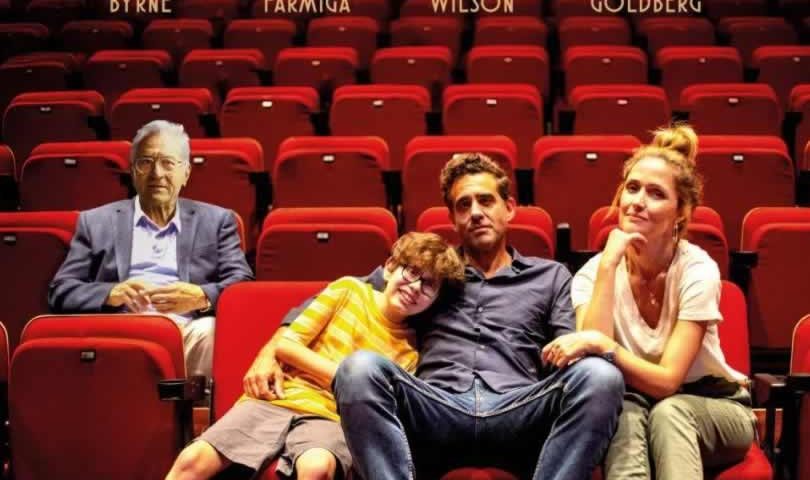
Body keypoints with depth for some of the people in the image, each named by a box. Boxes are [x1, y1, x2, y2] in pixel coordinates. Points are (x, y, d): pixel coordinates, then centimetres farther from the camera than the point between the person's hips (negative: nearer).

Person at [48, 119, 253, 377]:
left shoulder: (216, 221, 21)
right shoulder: (96, 222, 20)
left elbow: (243, 285, 9)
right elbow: (60, 291, 11)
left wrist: (201, 297, -14)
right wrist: (112, 294, -10)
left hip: (187, 334, 1)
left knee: (210, 331, -33)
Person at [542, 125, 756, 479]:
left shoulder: (697, 270, -18)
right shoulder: (593, 272, -10)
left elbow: (667, 382, -24)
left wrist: (601, 344, -40)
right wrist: (609, 265, -28)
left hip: (715, 408, -1)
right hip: (633, 407, 1)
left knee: (667, 411, -35)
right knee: (625, 410, -34)